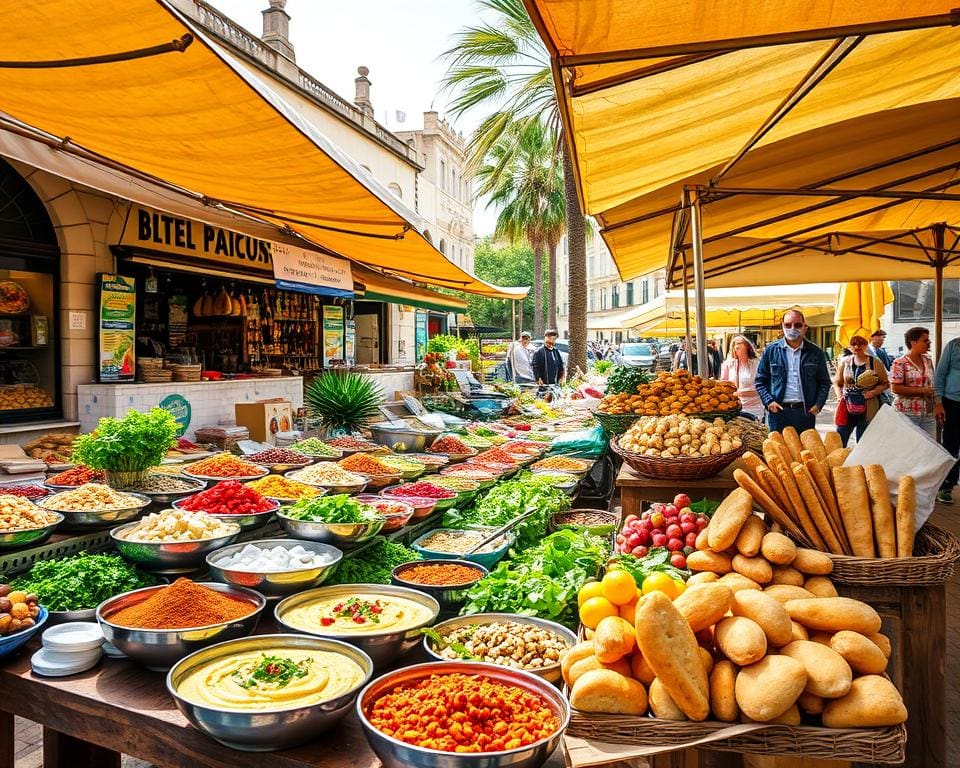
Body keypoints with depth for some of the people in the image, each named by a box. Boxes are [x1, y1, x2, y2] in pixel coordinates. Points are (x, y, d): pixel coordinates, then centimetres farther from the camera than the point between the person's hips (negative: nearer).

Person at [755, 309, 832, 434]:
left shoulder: (815, 352, 7)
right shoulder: (771, 350, 5)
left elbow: (824, 382, 11)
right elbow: (760, 380, 7)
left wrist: (818, 404, -3)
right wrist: (768, 401, -7)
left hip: (806, 412, 1)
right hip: (778, 411, -1)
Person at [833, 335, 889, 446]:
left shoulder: (875, 362, 0)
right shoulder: (844, 362, 7)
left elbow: (885, 383, 5)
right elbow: (837, 383, 15)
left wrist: (873, 392, -12)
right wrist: (839, 396, -2)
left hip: (868, 409, -2)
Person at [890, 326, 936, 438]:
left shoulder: (928, 361, 11)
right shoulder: (900, 363, -8)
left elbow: (932, 384, 21)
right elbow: (895, 388, -16)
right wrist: (922, 390, -16)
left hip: (928, 414, 6)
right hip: (907, 414, -6)